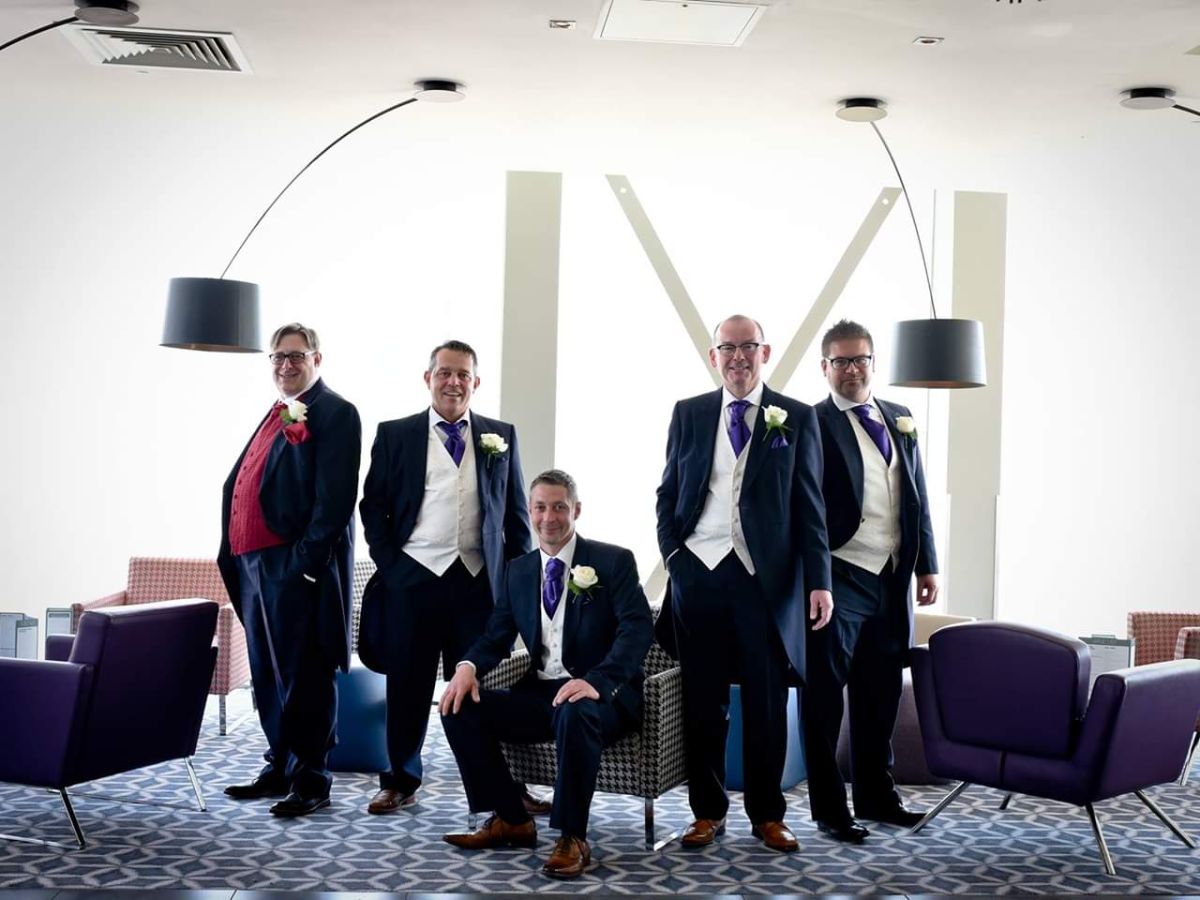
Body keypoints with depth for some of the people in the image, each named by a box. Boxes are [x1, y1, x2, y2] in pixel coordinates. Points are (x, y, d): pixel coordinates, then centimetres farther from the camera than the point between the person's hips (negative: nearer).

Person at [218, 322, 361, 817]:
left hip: (297, 566, -9)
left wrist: (306, 560, -22)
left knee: (302, 676, -3)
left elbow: (336, 497, -16)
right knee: (267, 675, 15)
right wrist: (233, 553, 13)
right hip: (254, 563, 9)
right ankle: (279, 770, 26)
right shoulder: (276, 415, 21)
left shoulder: (334, 413, -6)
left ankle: (311, 781, 6)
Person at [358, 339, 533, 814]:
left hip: (478, 580, 0)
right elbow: (373, 505, 8)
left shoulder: (501, 436, 10)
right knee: (407, 685, 7)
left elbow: (516, 511, 11)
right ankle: (400, 783, 19)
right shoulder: (395, 435, 7)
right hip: (412, 578, 0)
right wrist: (387, 563, -2)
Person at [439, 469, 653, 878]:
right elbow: (496, 636, 11)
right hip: (540, 693, 6)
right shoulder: (518, 570, 14)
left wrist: (596, 681, -32)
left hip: (600, 696, -6)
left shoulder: (613, 561, -3)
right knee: (460, 706, -13)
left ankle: (573, 839, -24)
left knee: (574, 712, -40)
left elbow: (638, 628, -15)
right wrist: (468, 666, -14)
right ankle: (511, 820, -1)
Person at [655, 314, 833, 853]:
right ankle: (707, 812, 20)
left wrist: (819, 581, -5)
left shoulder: (796, 417, 4)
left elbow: (809, 505, 1)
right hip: (698, 571, 2)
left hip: (766, 578, -1)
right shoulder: (688, 413, 9)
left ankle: (767, 815, 19)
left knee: (766, 703, 6)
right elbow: (668, 492, 13)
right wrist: (672, 554, 0)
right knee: (702, 702, 8)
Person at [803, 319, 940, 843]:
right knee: (825, 696, 3)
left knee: (880, 696, 15)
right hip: (840, 578, -6)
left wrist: (927, 565, 13)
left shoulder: (900, 420, 14)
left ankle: (876, 796, 29)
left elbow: (918, 497, 18)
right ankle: (829, 809, 12)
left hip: (892, 580, 6)